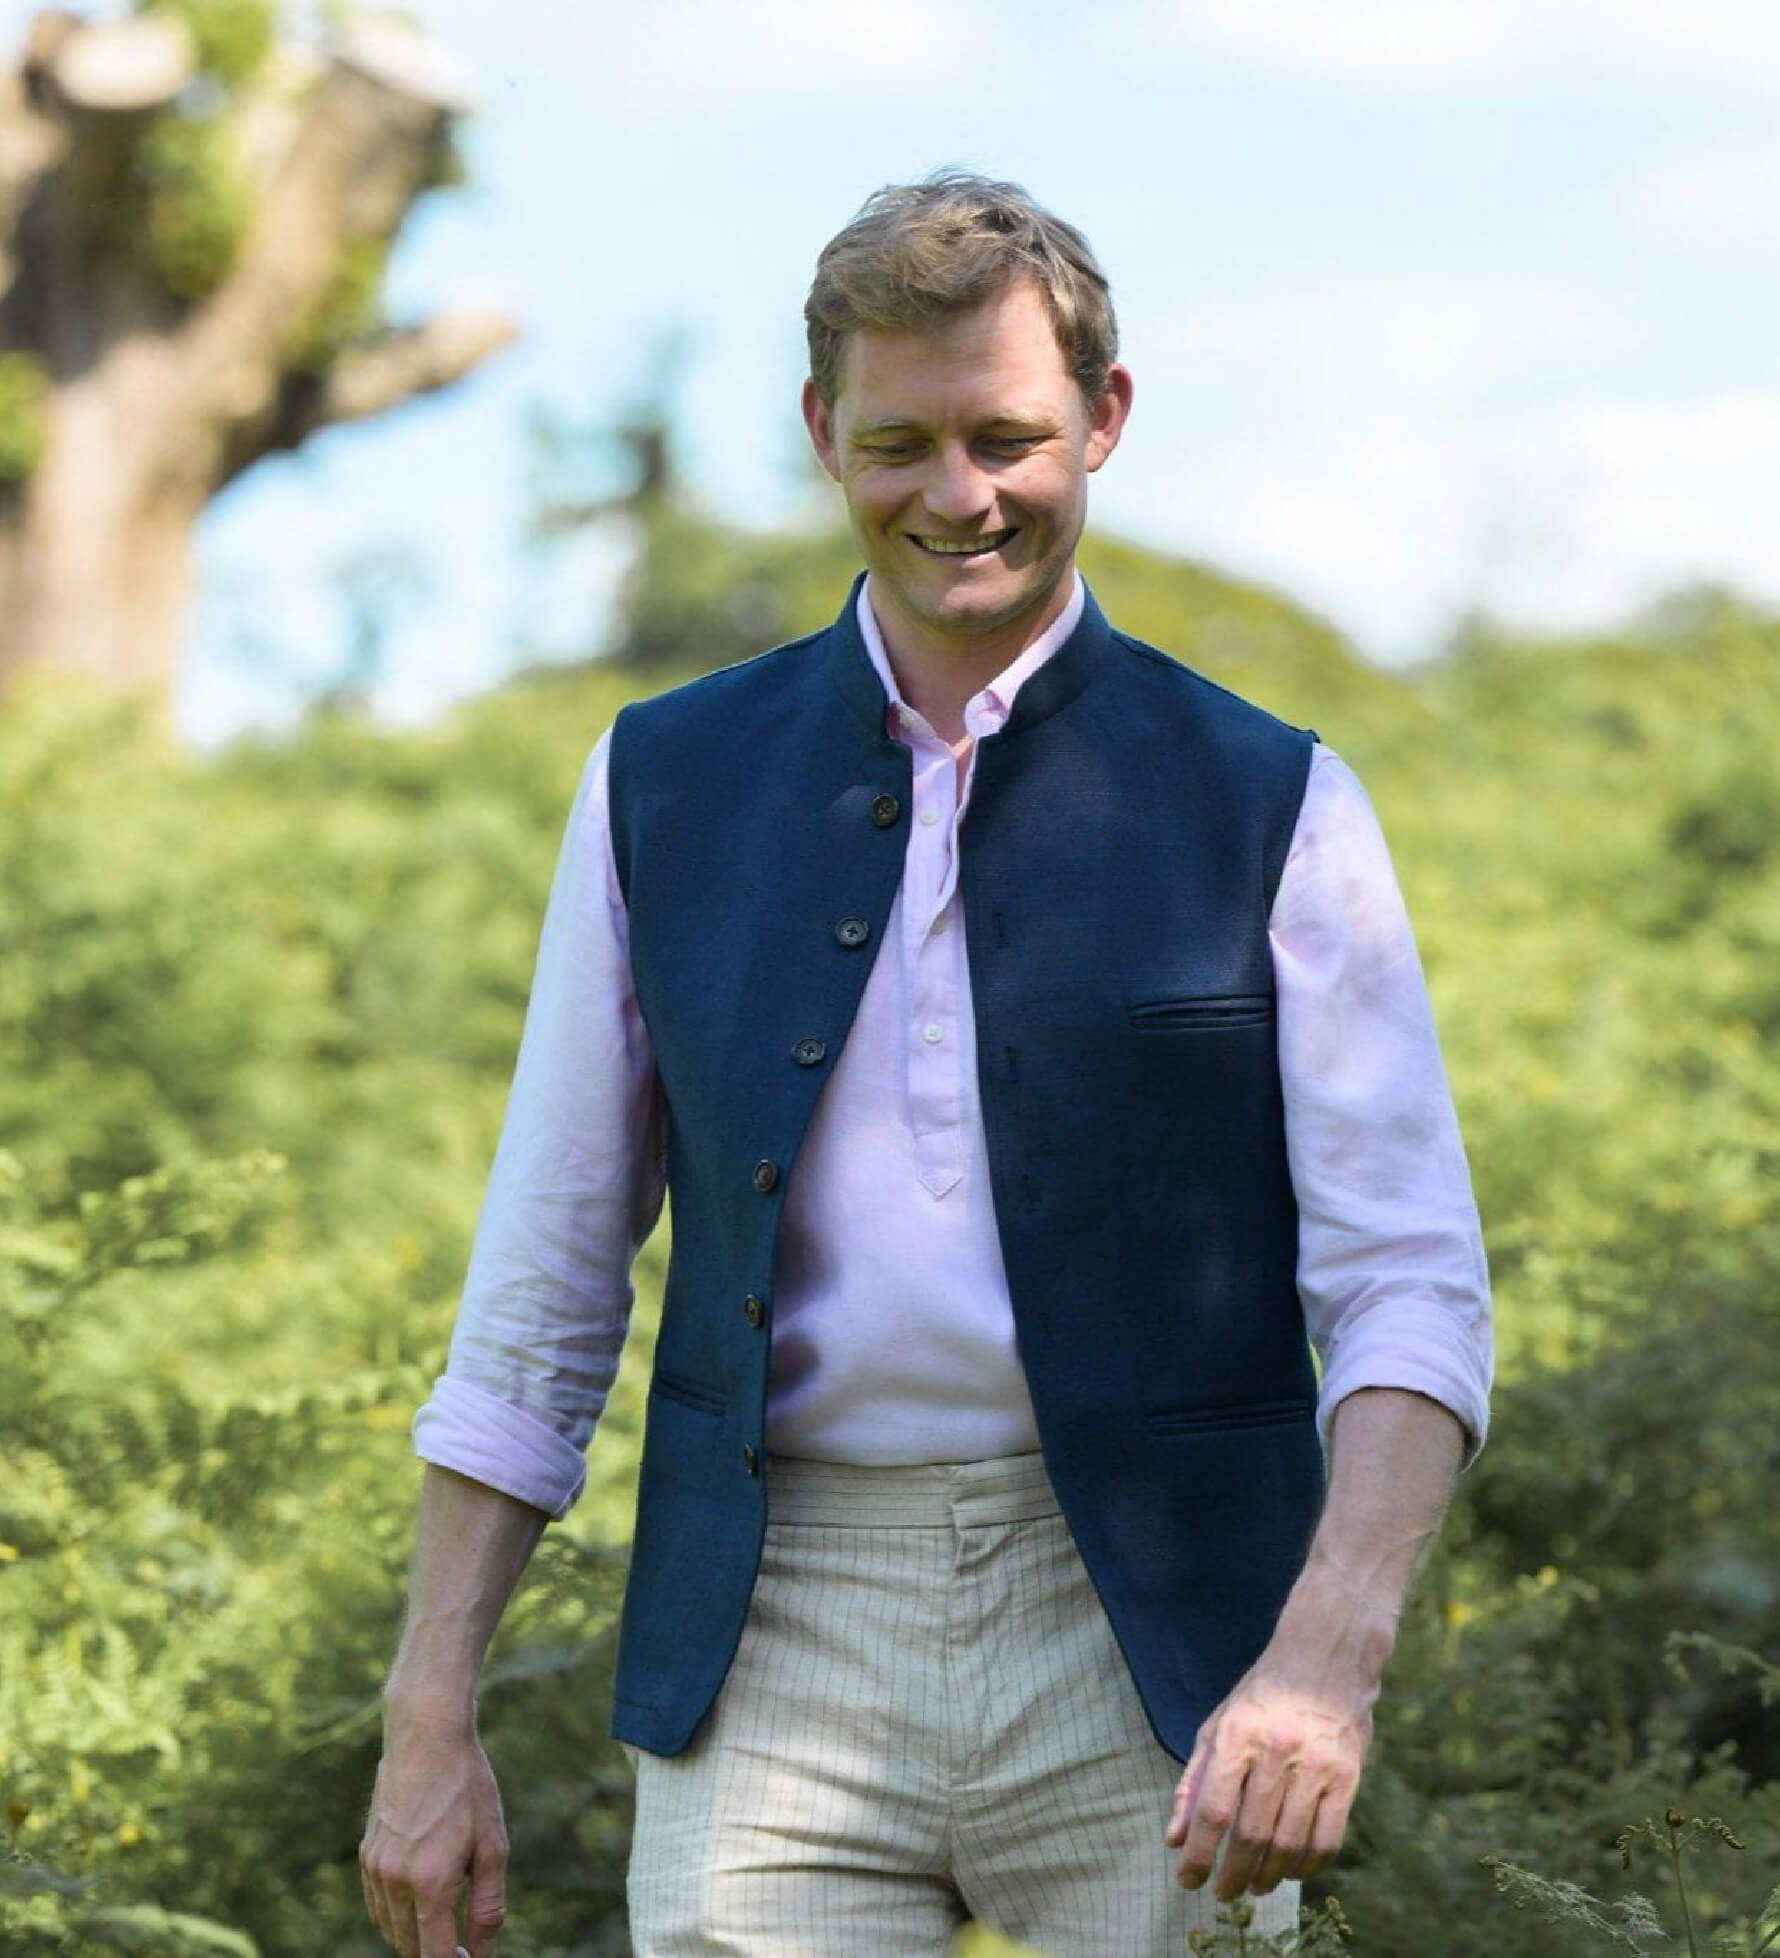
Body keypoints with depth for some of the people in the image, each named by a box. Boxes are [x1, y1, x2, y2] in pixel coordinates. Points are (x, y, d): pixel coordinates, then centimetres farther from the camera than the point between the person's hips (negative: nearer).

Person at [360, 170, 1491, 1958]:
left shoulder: (1270, 810, 2)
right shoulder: (665, 787, 8)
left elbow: (1408, 1289, -3)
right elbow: (539, 1289, 10)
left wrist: (1324, 1661, -20)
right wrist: (428, 1724, 5)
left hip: (1151, 1674, -1)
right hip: (781, 1667, 1)